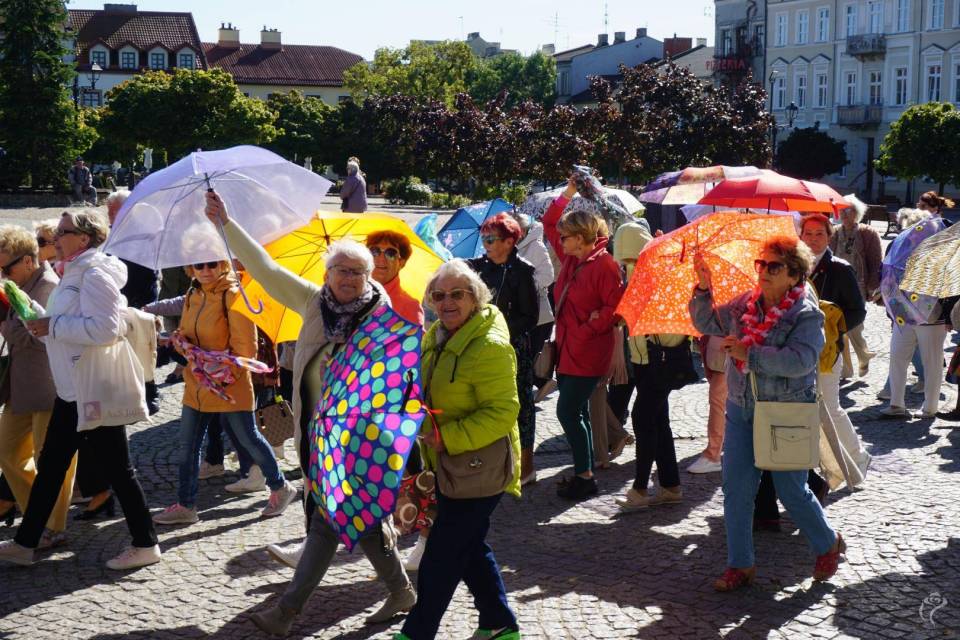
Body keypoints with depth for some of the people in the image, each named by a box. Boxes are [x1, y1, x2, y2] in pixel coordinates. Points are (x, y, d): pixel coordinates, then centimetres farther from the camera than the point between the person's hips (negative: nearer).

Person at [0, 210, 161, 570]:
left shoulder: (95, 275, -15)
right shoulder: (72, 274, 15)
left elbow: (105, 328, -26)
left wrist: (53, 325, -20)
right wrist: (42, 323, 5)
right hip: (71, 390, 10)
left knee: (116, 468, -1)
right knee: (50, 465, 14)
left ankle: (146, 545, 9)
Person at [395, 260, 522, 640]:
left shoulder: (490, 347, -22)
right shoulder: (435, 337, 7)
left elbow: (503, 412, -26)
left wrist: (447, 436, -29)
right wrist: (422, 426, 11)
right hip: (449, 466, 9)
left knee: (442, 553, -1)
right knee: (471, 548, 19)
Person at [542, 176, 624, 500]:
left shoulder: (605, 265, -16)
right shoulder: (571, 257, 8)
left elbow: (616, 306, -20)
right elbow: (549, 223, 17)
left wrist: (589, 328, -17)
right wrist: (568, 193, 10)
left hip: (587, 352, -9)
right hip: (567, 348, 9)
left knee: (568, 412, -8)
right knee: (577, 413, 13)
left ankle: (585, 475, 3)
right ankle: (584, 473, 23)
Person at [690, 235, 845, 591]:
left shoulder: (807, 315, -12)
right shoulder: (744, 304, 6)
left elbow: (799, 361, -25)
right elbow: (707, 323, 13)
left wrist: (749, 354, -26)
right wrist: (703, 288, -3)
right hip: (741, 410, 5)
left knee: (791, 491, 4)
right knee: (736, 489, 4)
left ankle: (828, 546, 31)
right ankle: (740, 564, 16)